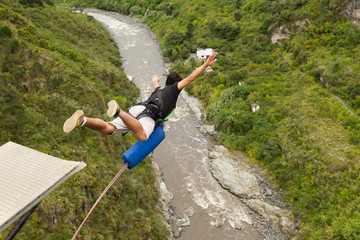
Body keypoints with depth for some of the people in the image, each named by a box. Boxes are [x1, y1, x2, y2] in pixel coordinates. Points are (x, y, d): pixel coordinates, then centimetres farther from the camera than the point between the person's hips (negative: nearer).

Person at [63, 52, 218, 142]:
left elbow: (156, 85, 70)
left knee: (108, 130, -9)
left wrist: (155, 81, 95)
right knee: (142, 137, -37)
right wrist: (205, 65, 16)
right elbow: (190, 79, 15)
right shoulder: (174, 88, 26)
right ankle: (118, 111, -50)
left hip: (136, 109, 7)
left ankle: (82, 120, -33)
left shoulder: (159, 90, 44)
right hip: (149, 114, -7)